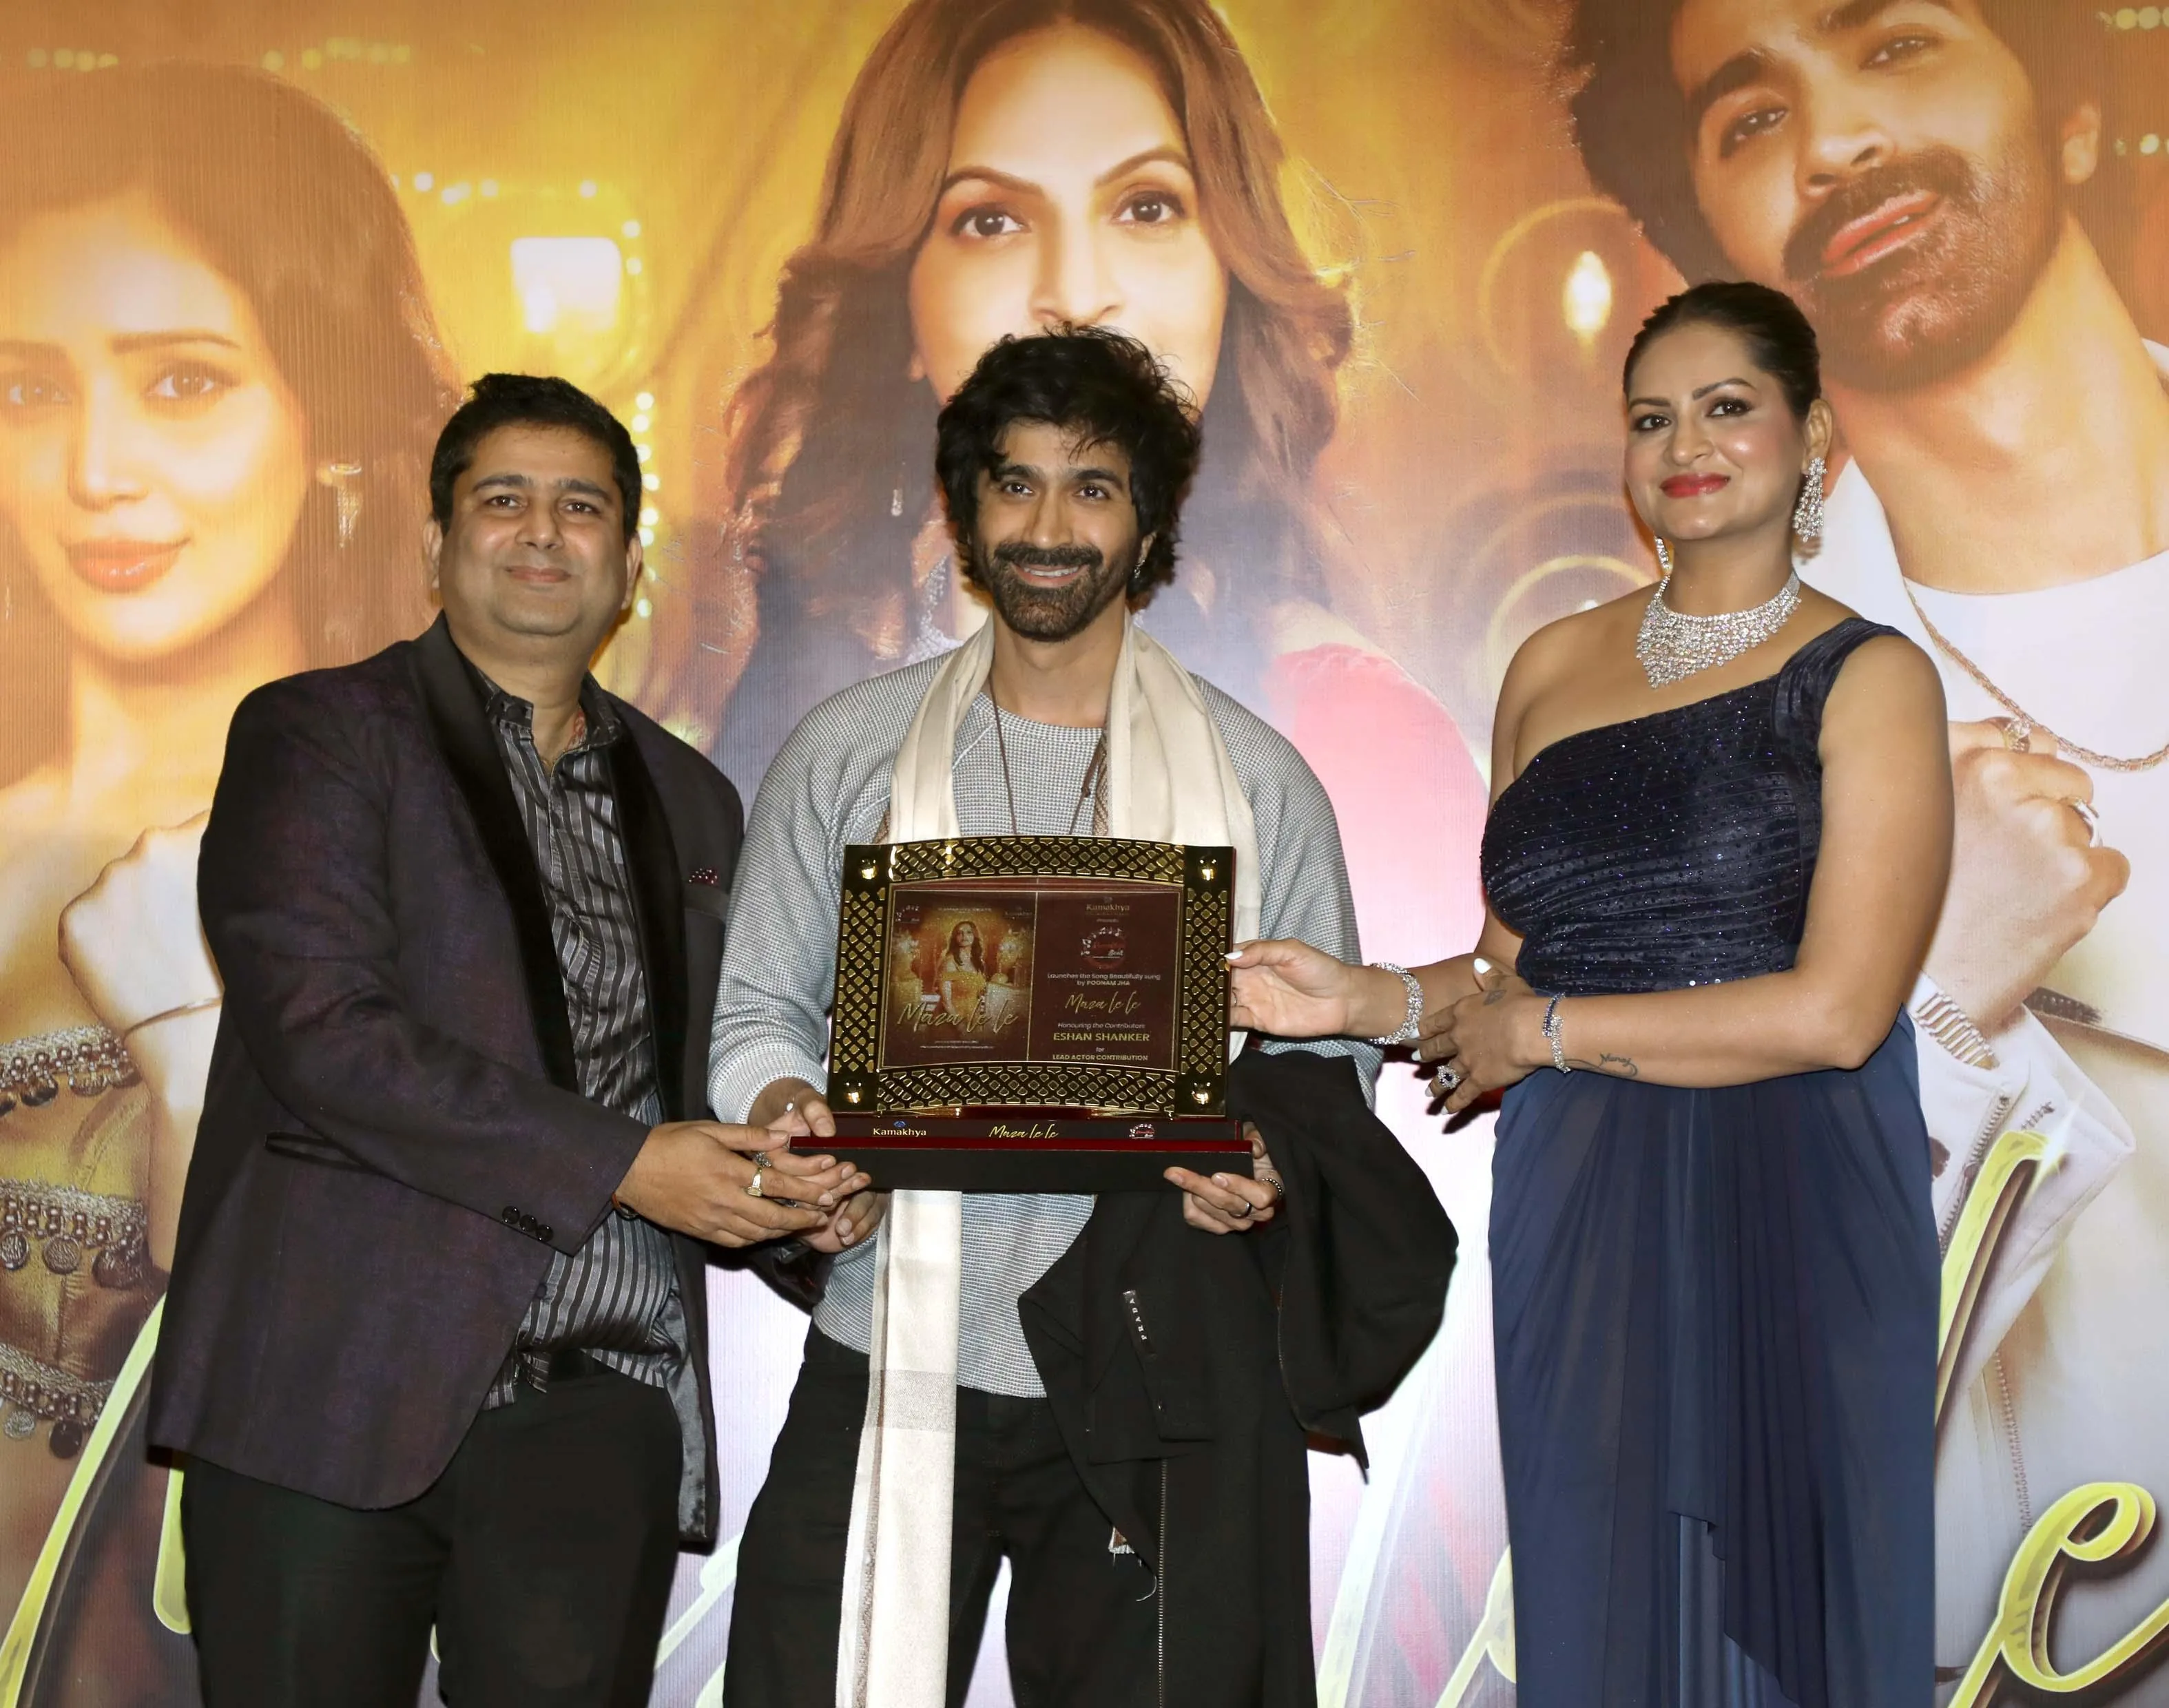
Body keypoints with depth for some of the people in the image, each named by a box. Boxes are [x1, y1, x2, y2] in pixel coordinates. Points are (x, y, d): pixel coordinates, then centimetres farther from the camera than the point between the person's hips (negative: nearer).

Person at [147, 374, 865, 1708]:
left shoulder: (690, 800, 17)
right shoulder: (317, 735, 1)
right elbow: (324, 1034, -13)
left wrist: (778, 1188, 0)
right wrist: (619, 1163, -16)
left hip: (604, 1409, 4)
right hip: (341, 1394, -3)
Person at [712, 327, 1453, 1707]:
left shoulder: (1256, 780, 6)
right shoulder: (849, 753, 8)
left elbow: (1328, 1050, 9)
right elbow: (757, 1014, 8)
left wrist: (1269, 1159, -12)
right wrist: (792, 1116, -13)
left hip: (1150, 1387, 0)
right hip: (889, 1358, 0)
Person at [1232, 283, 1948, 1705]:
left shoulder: (1868, 679, -3)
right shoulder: (1553, 667, 11)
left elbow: (1834, 1011, -13)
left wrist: (1542, 1033, -9)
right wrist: (1370, 999, -3)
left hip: (1787, 1211, -3)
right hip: (1576, 1210, 4)